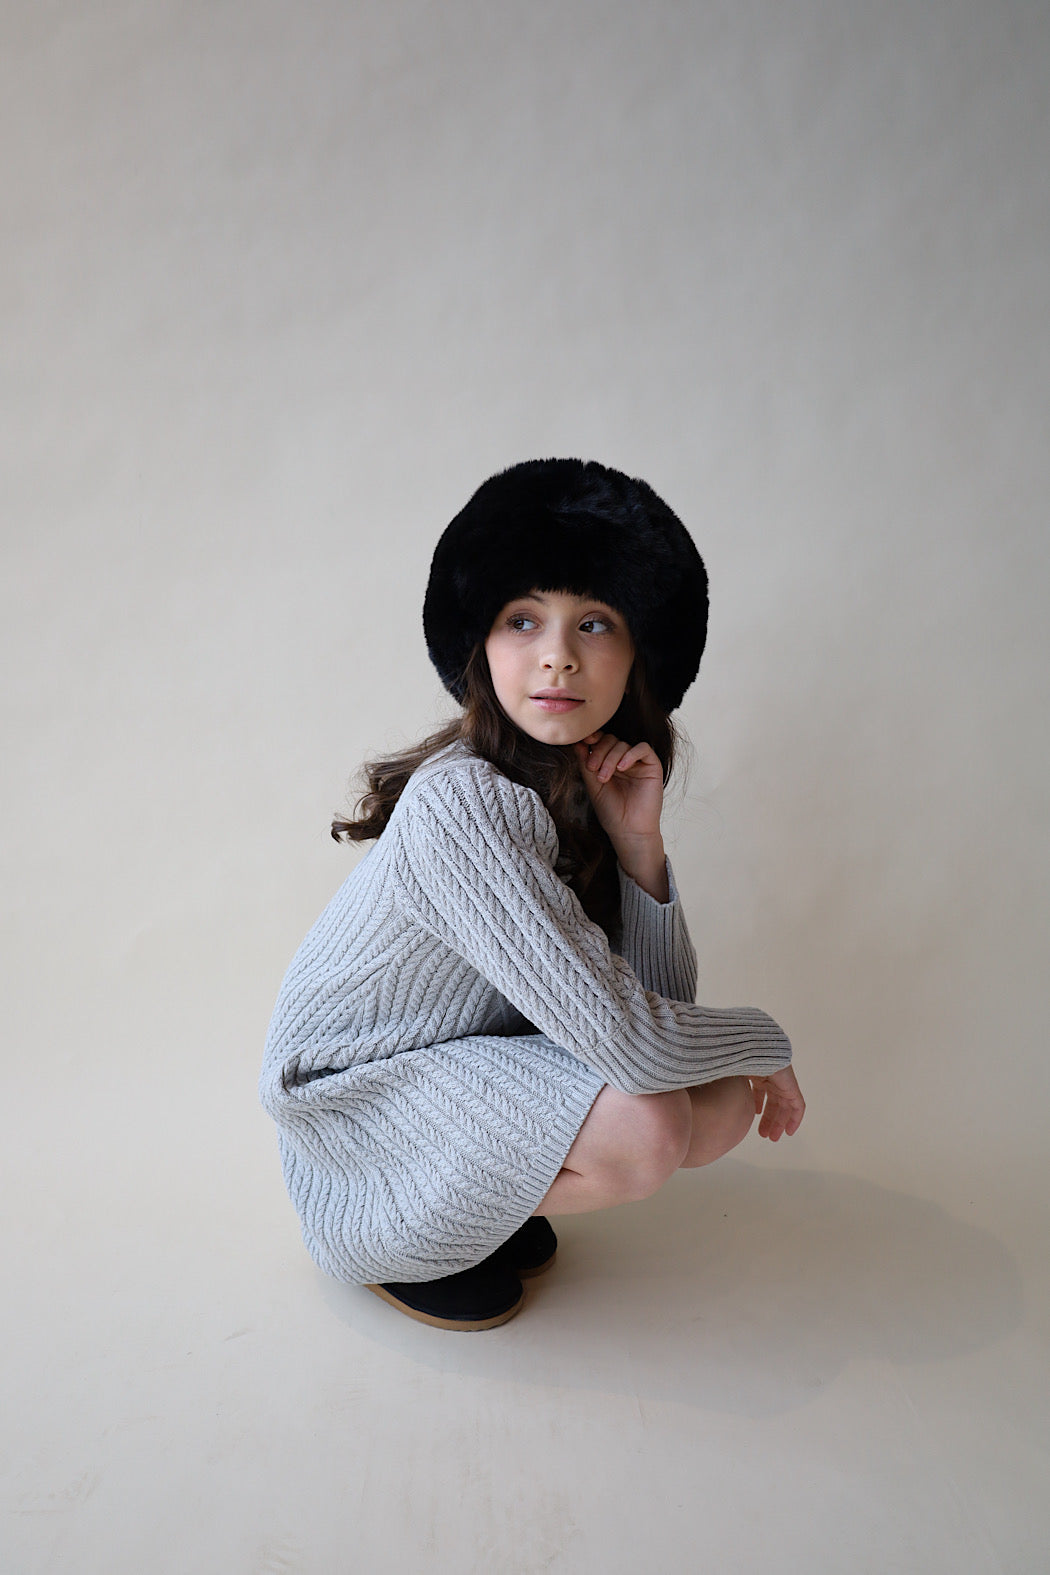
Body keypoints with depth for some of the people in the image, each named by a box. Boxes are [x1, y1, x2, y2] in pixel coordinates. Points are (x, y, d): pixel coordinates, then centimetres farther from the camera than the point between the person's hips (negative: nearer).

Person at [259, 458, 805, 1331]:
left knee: (723, 1106, -2)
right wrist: (764, 1039, -13)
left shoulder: (592, 782, -4)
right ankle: (395, 1233, -1)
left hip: (476, 1059, 8)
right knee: (643, 1128, -27)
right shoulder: (460, 805, -31)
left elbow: (663, 995, -6)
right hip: (352, 1092, -7)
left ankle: (484, 1193, 13)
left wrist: (637, 840, -20)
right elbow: (629, 1041, -33)